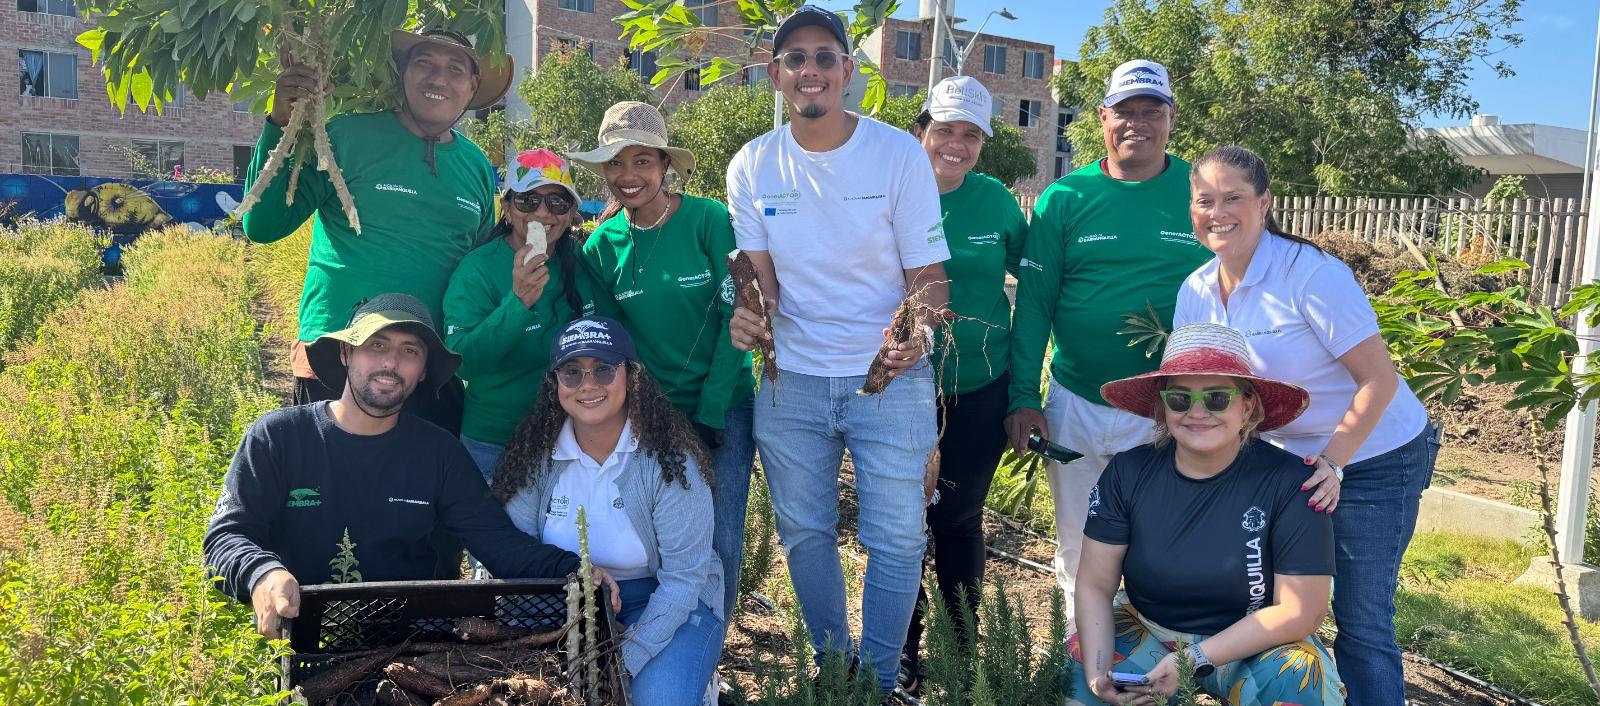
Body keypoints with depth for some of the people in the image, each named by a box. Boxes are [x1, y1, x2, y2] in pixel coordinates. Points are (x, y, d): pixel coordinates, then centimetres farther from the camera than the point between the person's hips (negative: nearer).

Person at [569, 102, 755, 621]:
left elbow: (735, 317, -10)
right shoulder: (601, 243, 0)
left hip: (723, 405, -2)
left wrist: (709, 413, -13)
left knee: (720, 541, -3)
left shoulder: (711, 221, -10)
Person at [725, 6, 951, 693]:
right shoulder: (752, 166, 0)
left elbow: (929, 274, -6)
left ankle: (878, 678, 23)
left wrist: (918, 333, -28)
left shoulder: (900, 154, -7)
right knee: (805, 533, 14)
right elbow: (759, 272, 2)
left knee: (897, 538, 1)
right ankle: (832, 663, 35)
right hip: (788, 379, 3)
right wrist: (748, 313, -22)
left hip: (889, 377, -2)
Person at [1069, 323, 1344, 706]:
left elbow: (1299, 611, -17)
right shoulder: (1127, 473, -10)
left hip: (1253, 647, -1)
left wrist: (1194, 659, -24)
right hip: (1145, 635, 1)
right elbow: (1095, 586, -6)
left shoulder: (1290, 483, -18)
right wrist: (1097, 673, -22)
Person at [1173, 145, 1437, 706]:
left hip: (1375, 456, -6)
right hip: (1288, 454, 6)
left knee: (1360, 621, -3)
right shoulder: (1195, 291, -3)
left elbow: (1379, 378, -21)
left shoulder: (1310, 273, -22)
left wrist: (1333, 462, -26)